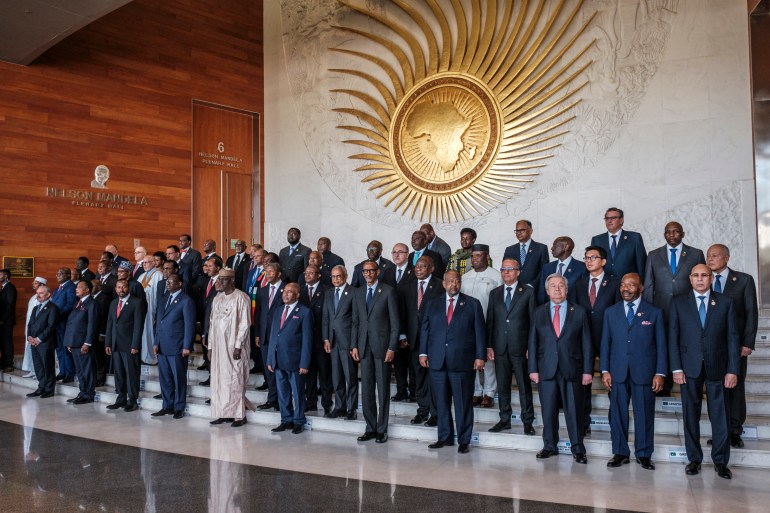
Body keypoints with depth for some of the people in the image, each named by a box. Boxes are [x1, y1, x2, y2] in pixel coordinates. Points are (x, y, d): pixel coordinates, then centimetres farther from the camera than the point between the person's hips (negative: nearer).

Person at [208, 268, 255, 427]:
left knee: (235, 380, -3)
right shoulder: (217, 298, 13)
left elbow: (245, 323, -11)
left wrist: (238, 346, -16)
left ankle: (239, 415, 4)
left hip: (234, 346, -6)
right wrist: (210, 346, 10)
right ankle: (222, 413, 14)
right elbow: (212, 323, 15)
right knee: (219, 379, 7)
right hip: (218, 346, 6)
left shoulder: (241, 298, -8)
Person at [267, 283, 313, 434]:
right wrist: (270, 359, 10)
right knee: (282, 393, 12)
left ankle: (298, 422, 16)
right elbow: (273, 335, 16)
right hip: (278, 360, 6)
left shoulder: (304, 312, -5)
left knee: (297, 393, 5)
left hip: (294, 361, -6)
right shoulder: (278, 311, 15)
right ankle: (286, 420, 23)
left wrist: (304, 363, -12)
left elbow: (307, 339, -8)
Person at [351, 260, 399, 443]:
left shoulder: (388, 291, -3)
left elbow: (395, 322, -5)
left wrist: (392, 347, -10)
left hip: (382, 345, -4)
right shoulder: (358, 293, 12)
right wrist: (354, 345, 5)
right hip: (364, 346, 4)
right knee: (366, 389, 7)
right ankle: (370, 428, 17)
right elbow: (355, 321, 13)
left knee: (383, 390, 2)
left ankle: (382, 430, 11)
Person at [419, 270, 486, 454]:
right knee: (441, 402, 9)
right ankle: (445, 437, 20)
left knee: (463, 403, 1)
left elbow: (480, 332, 2)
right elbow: (425, 329, 12)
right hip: (437, 361, 3)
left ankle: (464, 441, 11)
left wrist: (480, 356, -5)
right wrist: (423, 352, 3)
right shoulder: (433, 304, 13)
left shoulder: (473, 304, 5)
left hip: (462, 361, -3)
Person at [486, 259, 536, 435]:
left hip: (520, 346, -3)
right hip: (500, 347, 3)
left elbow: (533, 320, -2)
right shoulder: (495, 293, 12)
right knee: (502, 386, 10)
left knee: (524, 386, 3)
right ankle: (504, 420, 21)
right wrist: (489, 346, 3)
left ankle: (527, 422, 13)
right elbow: (489, 321, 10)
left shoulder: (528, 291, 1)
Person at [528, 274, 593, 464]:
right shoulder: (539, 312, 9)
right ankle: (549, 446, 20)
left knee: (574, 411, 2)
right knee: (548, 411, 8)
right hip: (546, 369, 1)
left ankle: (577, 449, 14)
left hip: (572, 369, -1)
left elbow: (586, 343, 3)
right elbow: (533, 342, 7)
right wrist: (533, 369, 0)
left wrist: (587, 370, -3)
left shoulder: (579, 312, 5)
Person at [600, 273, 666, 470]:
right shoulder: (611, 312, 10)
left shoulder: (654, 312, 4)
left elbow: (661, 345, 2)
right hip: (617, 371, 2)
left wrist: (660, 373, -5)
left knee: (645, 414, 4)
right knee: (618, 413, 5)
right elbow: (605, 342, 8)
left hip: (644, 371, -2)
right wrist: (605, 370, 1)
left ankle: (643, 454, 17)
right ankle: (620, 453, 16)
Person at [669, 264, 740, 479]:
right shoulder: (679, 302, 4)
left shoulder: (725, 302, 5)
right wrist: (676, 368, -5)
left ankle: (720, 461, 16)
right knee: (691, 415, 7)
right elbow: (673, 337, 2)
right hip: (689, 368, 0)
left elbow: (732, 338, 2)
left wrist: (733, 370, -4)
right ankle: (694, 459, 18)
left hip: (717, 368, 0)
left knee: (719, 415, 3)